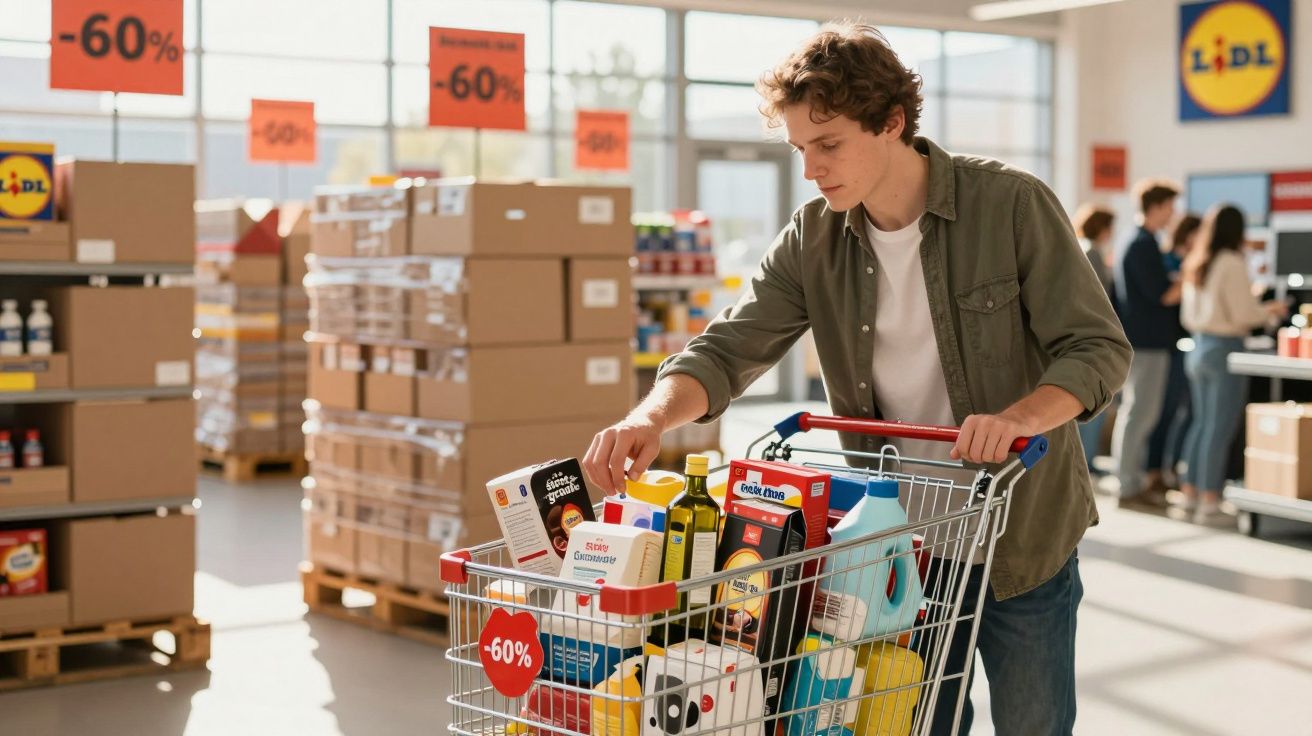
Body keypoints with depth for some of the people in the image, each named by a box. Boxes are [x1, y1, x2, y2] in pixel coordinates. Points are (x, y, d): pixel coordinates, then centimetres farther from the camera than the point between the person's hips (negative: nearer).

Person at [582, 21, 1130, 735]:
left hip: (1022, 536, -3)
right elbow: (728, 348, -7)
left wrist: (1018, 418, -34)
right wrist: (653, 414, -28)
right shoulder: (812, 239, -3)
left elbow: (1099, 349, -14)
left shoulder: (1011, 204, -14)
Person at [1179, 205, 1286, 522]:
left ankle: (1189, 492, 19)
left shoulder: (1195, 265, 9)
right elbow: (1243, 314, -15)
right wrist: (1271, 311, 4)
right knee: (1220, 426, -2)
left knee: (1201, 422, 16)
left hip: (1199, 346, 8)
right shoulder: (1232, 263, -14)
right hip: (1225, 348, -8)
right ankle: (1210, 501, 0)